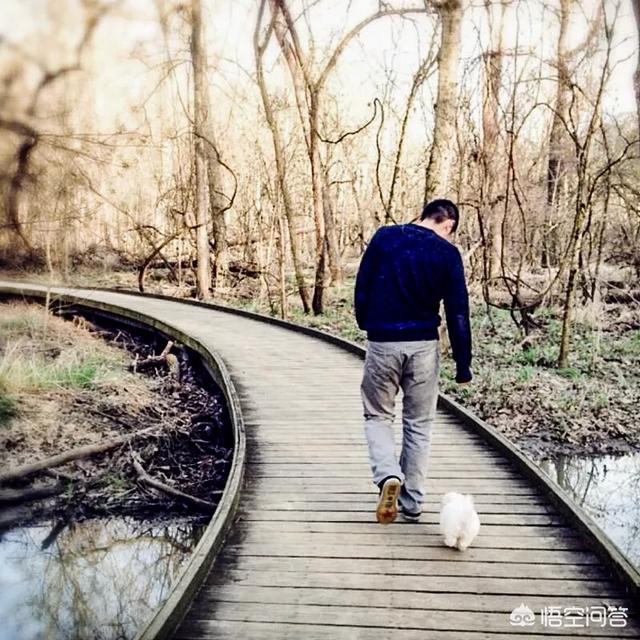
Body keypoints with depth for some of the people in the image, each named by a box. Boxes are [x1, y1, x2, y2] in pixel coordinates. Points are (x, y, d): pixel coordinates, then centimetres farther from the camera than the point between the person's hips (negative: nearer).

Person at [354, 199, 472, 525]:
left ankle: (388, 476, -10)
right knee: (419, 425, 14)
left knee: (377, 416, 15)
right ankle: (412, 504, 19)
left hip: (381, 344, 0)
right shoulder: (448, 253, -2)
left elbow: (361, 288, 2)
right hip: (424, 346, 1)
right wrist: (463, 365, 3)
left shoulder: (384, 237, -1)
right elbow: (458, 313, -3)